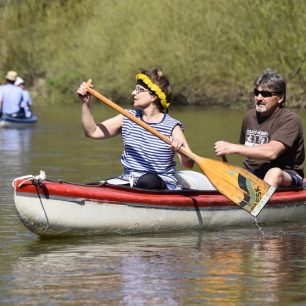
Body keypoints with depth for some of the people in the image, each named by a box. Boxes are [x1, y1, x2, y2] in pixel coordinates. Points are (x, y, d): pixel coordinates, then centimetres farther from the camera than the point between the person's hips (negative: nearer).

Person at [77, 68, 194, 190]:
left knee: (148, 180, -39)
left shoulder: (172, 127, -5)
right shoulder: (127, 119, 11)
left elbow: (189, 164, -13)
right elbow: (93, 132, 10)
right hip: (127, 182, 4)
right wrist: (86, 103, 0)